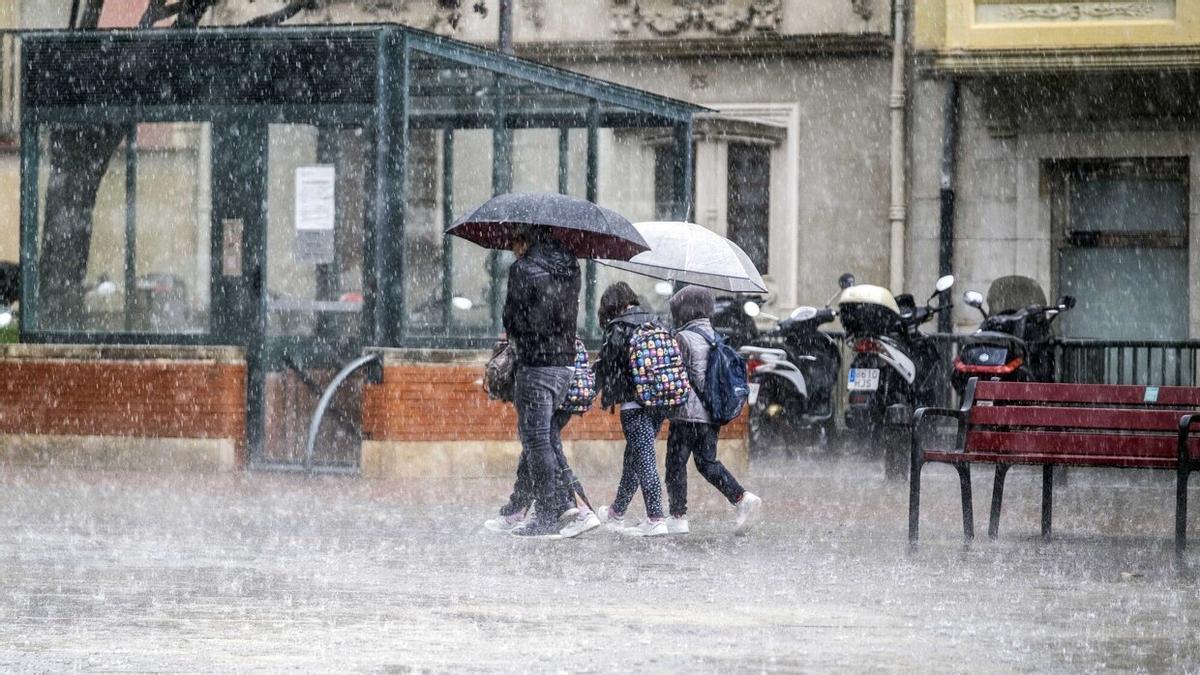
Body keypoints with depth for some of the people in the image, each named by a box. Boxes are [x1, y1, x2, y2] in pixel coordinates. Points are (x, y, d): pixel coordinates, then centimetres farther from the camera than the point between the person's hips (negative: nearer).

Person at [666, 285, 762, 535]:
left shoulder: (683, 338, -12)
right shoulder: (715, 336, 12)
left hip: (688, 413, -8)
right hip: (712, 413, 8)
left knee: (676, 463, 3)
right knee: (707, 462, 14)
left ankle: (678, 516, 4)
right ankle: (743, 498, -3)